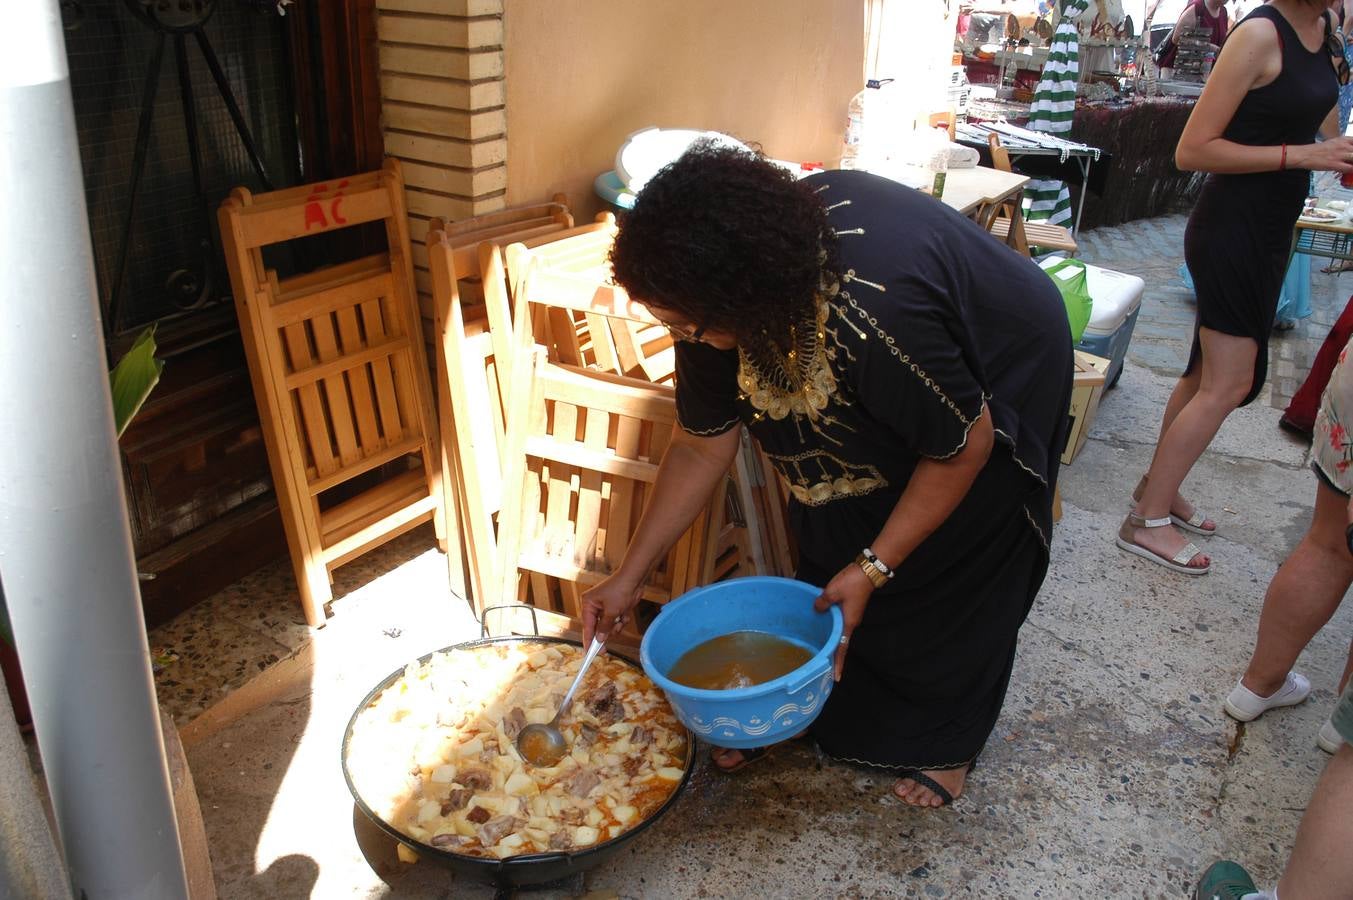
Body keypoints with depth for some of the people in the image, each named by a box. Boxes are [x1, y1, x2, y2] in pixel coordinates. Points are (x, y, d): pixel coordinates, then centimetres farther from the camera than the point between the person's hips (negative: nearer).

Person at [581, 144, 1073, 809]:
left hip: (997, 383, -5)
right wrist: (629, 575, -9)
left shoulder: (875, 313, -46)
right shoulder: (726, 282, -24)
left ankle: (947, 742, 27)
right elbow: (701, 443, -12)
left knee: (953, 579, 4)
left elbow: (966, 445, -29)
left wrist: (873, 568, -25)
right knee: (827, 557, 8)